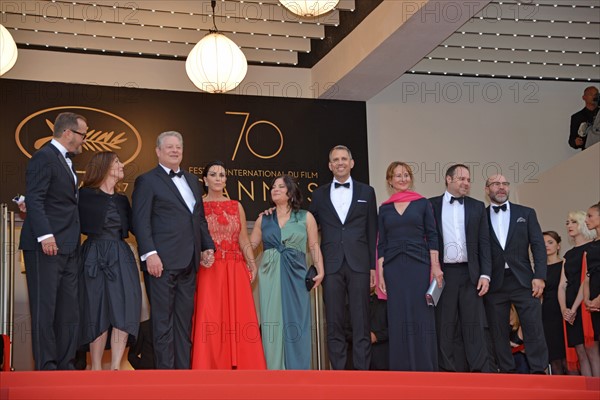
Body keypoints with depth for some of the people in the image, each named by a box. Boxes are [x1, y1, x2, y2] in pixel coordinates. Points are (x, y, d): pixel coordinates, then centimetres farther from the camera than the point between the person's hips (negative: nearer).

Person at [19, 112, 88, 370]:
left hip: (68, 249, 9)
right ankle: (46, 367, 0)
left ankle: (65, 365, 13)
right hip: (47, 247, -9)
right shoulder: (44, 157, -8)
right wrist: (45, 235, -25)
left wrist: (74, 242, 15)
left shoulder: (66, 161, 20)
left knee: (69, 310, 8)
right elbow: (34, 200, -16)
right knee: (45, 309, -3)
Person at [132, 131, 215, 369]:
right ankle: (165, 371, -1)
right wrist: (150, 254, -17)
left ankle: (183, 369, 12)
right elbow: (141, 221, -7)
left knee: (184, 320, 8)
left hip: (188, 263, 7)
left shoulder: (192, 181, 21)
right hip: (162, 262, -6)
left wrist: (207, 247, 13)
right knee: (163, 320, -3)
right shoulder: (147, 181, 0)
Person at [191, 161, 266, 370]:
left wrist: (251, 262, -4)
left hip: (235, 271, 3)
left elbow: (244, 239, 10)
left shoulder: (236, 206, 14)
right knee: (210, 320, -7)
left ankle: (238, 367, 4)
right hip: (208, 271, -3)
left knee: (238, 318, -2)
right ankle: (211, 368, -2)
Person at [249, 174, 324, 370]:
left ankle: (296, 372, 3)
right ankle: (274, 370, 2)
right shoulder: (263, 219, 13)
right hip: (270, 275, 1)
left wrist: (320, 271, -7)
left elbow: (314, 246, 4)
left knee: (295, 322, -2)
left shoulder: (306, 217, 7)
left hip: (295, 275, -1)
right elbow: (250, 245, 11)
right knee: (272, 322, -2)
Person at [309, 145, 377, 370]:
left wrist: (373, 266, 2)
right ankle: (338, 370, 6)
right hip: (331, 265, 1)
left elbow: (372, 231, 8)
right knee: (334, 322, 1)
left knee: (361, 321, -1)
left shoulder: (366, 192, 10)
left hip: (359, 264, -1)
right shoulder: (319, 194, 13)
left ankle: (362, 370, 2)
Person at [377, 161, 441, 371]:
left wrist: (435, 266, -6)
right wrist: (380, 273, 1)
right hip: (393, 267, 2)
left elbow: (432, 236, 3)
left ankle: (425, 368, 4)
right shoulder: (384, 208, 10)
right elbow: (382, 243, 9)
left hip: (419, 265, -1)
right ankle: (402, 368, 7)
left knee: (422, 316, -2)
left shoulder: (423, 203, 6)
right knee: (398, 318, 2)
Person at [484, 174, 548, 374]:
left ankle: (539, 372, -3)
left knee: (534, 329, -6)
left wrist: (539, 276, -6)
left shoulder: (526, 213, 11)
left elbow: (538, 245, 5)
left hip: (523, 281, 0)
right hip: (494, 283, 0)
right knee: (499, 332, 1)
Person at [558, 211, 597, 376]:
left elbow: (587, 279, -9)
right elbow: (562, 285, 13)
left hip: (584, 305, -6)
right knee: (580, 353, 0)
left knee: (591, 350, -13)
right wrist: (563, 309, -3)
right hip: (570, 310, 6)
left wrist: (575, 308, -14)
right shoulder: (568, 255, 21)